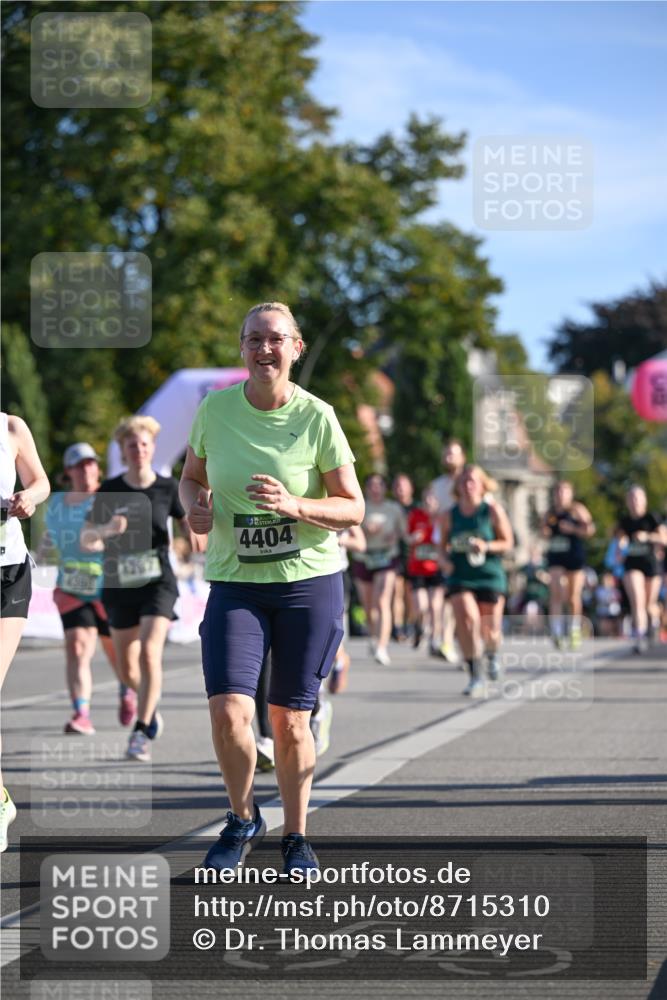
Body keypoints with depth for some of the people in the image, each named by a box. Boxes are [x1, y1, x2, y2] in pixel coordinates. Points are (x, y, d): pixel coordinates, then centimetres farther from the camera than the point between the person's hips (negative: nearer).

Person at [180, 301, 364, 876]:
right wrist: (195, 504, -7)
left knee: (290, 721, 4)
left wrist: (294, 506, -21)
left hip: (310, 581, -1)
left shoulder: (316, 417, -8)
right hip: (234, 585, 1)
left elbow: (353, 508, -4)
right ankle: (243, 819, 13)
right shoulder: (215, 409, -2)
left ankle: (296, 838, 24)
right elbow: (192, 476, 15)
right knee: (229, 711, -14)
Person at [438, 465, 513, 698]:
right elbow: (443, 545, 14)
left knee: (489, 629, 6)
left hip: (490, 576, 0)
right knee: (466, 618, -23)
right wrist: (444, 560, -7)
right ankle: (476, 677, -18)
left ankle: (491, 654, 45)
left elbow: (508, 542, -1)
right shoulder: (449, 516, 2)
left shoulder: (493, 510, -4)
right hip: (460, 577, 1)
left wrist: (487, 546, -18)